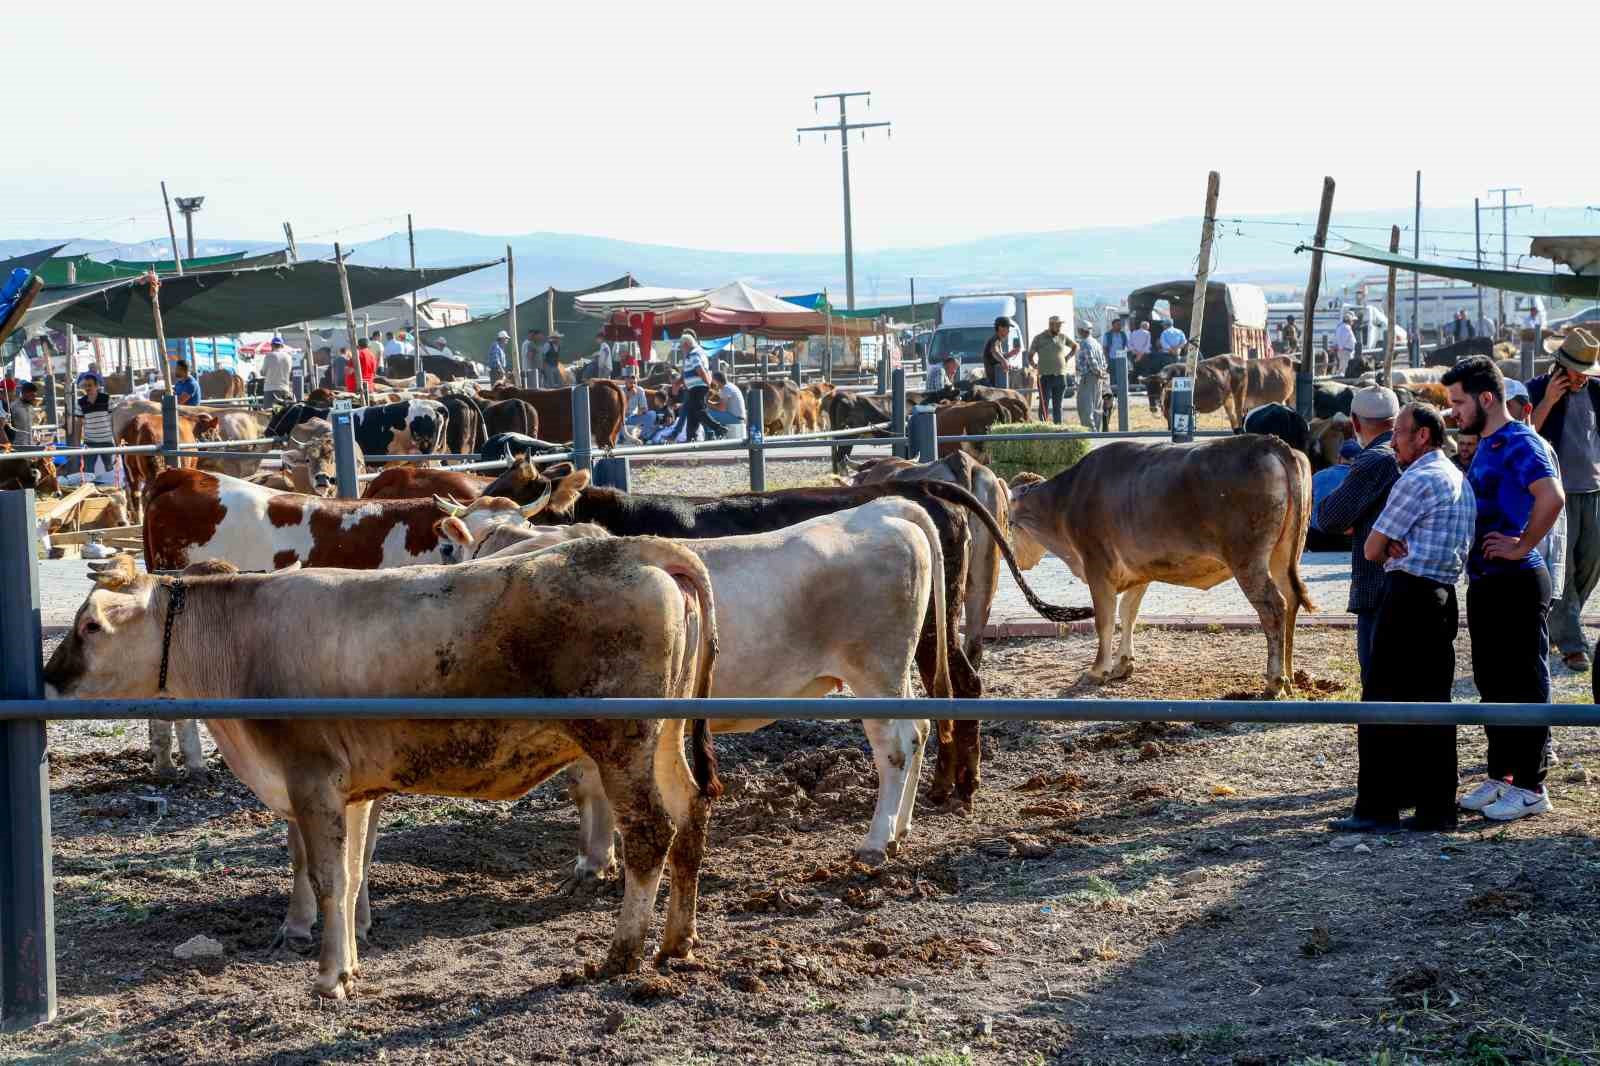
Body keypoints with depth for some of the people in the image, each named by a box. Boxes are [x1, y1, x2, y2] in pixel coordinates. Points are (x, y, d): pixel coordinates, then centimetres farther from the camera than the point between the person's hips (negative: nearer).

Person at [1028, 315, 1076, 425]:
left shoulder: (1063, 337, 10)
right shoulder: (1039, 338, 2)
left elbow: (1075, 346, 25)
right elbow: (1030, 355, 6)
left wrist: (1068, 357, 12)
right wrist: (1034, 363, -11)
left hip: (1060, 375, 3)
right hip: (1045, 376, -3)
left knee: (1058, 405, 8)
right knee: (1044, 404, -5)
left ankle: (1058, 426, 11)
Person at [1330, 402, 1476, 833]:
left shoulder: (1418, 480, -11)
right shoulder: (1460, 481, 18)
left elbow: (1371, 550, -9)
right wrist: (1401, 547, 3)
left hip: (1408, 598, -9)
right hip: (1443, 598, 9)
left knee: (1381, 705, -5)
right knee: (1431, 705, 10)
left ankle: (1378, 808, -5)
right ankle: (1436, 807, 11)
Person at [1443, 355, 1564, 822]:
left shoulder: (1520, 443, -15)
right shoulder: (1485, 446, 15)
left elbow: (1551, 497, -31)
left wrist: (1522, 547, -23)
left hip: (1518, 583, -10)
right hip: (1485, 583, 10)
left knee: (1525, 686, -2)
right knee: (1492, 684, 14)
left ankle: (1531, 787, 4)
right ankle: (1501, 777, 23)